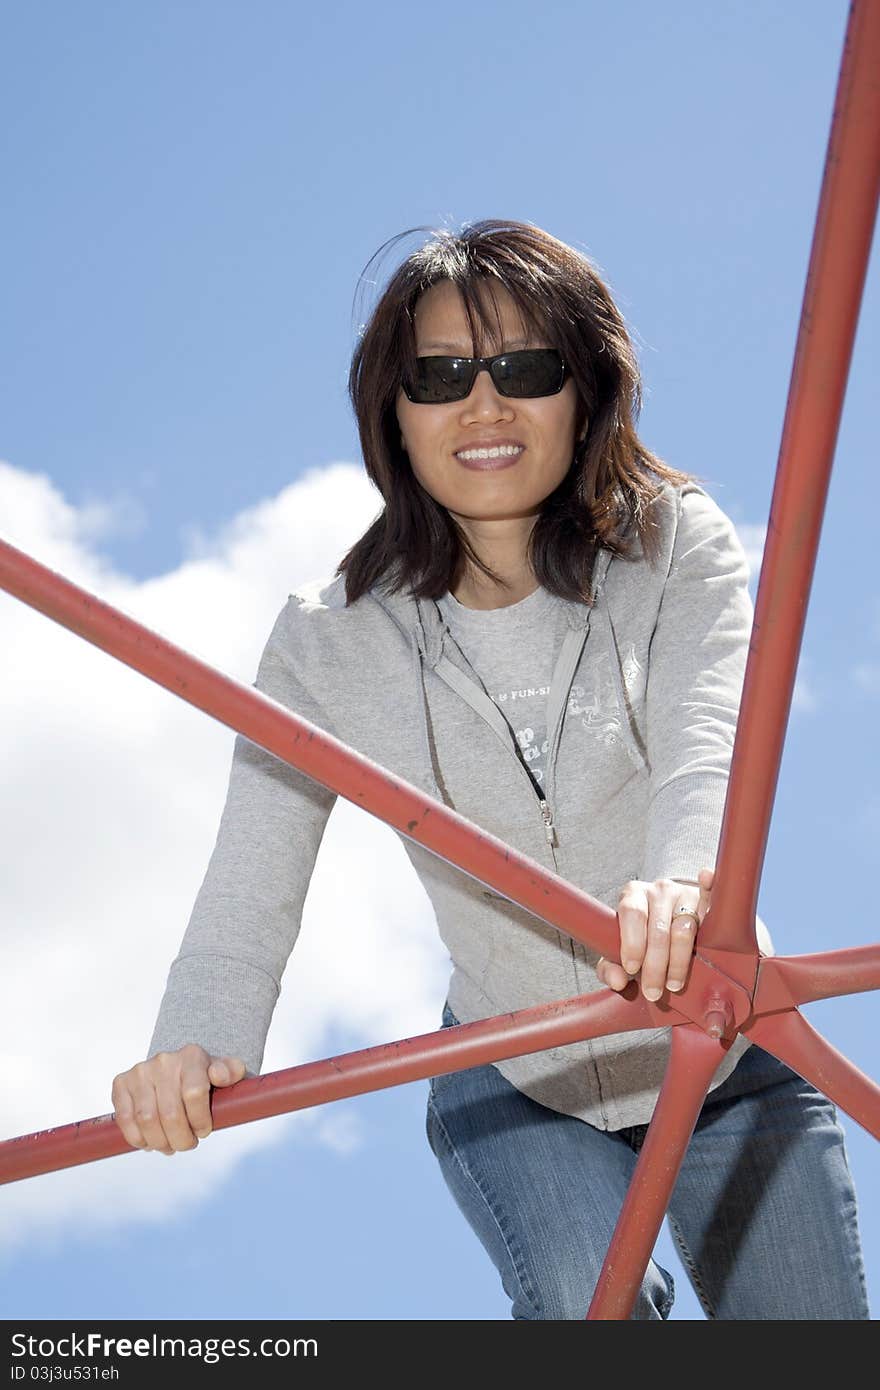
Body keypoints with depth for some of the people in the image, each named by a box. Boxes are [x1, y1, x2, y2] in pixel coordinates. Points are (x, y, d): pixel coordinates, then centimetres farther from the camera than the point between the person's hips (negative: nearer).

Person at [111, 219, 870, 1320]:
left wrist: (686, 876, -53)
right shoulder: (330, 642, -9)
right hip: (515, 1090, 0)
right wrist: (196, 1040, -40)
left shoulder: (679, 545, -11)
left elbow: (712, 732, -30)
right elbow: (253, 879, -19)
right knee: (584, 1303, -23)